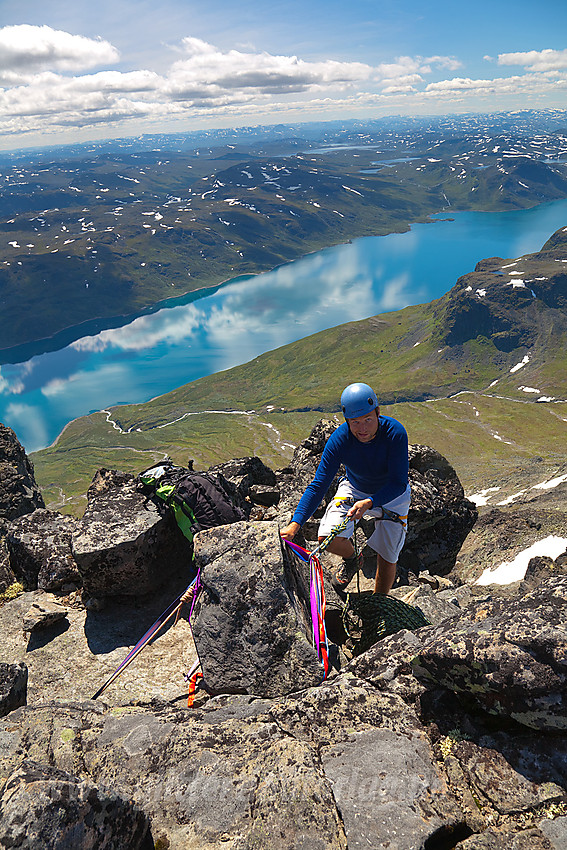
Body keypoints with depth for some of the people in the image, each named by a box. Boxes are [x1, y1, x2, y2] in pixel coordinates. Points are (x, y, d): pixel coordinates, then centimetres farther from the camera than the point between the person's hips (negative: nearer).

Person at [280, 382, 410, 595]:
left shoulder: (394, 432, -31)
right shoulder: (339, 439, -28)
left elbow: (398, 483, -28)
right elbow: (318, 485, -27)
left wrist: (369, 503, -45)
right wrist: (295, 524, -37)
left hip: (391, 495, -1)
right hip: (354, 489, 1)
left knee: (388, 559, 1)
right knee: (328, 538, -19)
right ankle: (351, 560, 17)